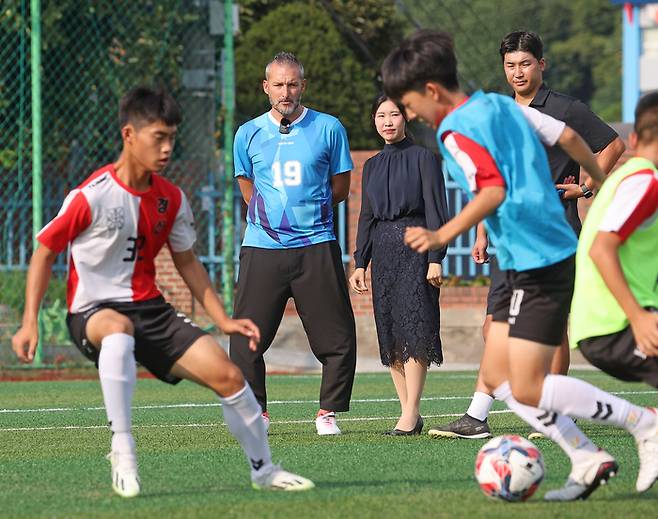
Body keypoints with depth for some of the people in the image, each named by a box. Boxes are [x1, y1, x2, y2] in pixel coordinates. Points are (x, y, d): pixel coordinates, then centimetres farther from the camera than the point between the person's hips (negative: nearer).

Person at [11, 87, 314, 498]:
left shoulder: (172, 199, 3)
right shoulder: (91, 197, -15)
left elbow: (187, 263, 16)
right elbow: (44, 253, -6)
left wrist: (224, 320, 8)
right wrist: (30, 322, -14)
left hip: (151, 309, 6)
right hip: (94, 311, -5)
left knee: (228, 375, -8)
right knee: (119, 329, -43)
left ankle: (263, 469, 13)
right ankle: (123, 450, -36)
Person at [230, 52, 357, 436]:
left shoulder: (328, 128, 4)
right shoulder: (248, 134, 8)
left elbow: (340, 189, 10)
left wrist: (307, 207, 2)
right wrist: (271, 212, 7)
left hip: (316, 248, -1)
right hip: (262, 247, 1)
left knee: (337, 338, -3)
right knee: (246, 339, -2)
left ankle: (329, 412, 11)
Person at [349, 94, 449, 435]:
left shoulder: (422, 158, -1)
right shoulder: (372, 166, 16)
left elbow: (436, 210, -5)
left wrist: (435, 258, -12)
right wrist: (360, 263, 11)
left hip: (414, 247, -6)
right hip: (383, 252, 6)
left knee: (413, 329, -12)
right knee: (390, 335, 2)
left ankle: (410, 415, -14)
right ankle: (410, 413, 6)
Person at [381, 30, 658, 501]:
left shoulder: (455, 131, -13)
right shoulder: (500, 104, 13)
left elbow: (493, 191, -26)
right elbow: (568, 135, 16)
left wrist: (442, 236, -30)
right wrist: (601, 182, 31)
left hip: (536, 263, -10)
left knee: (528, 389, -8)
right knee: (497, 375, 10)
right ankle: (588, 461, 8)